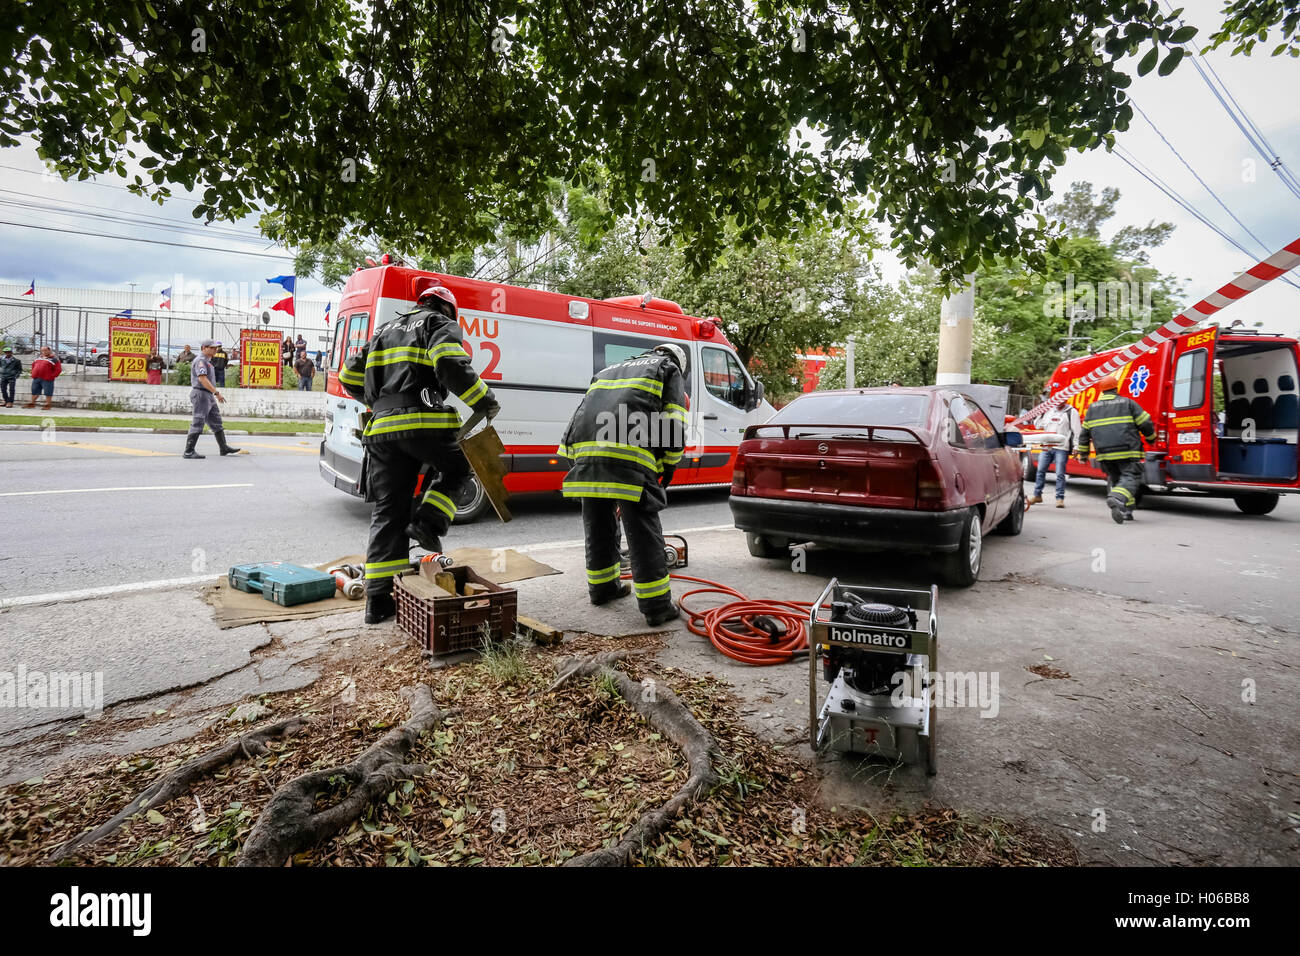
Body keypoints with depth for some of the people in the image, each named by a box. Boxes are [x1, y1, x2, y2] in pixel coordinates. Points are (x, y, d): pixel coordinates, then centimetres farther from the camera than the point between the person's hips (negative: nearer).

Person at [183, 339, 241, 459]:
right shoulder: (200, 361, -12)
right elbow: (202, 379, -25)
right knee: (198, 423, -9)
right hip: (201, 394, -10)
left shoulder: (207, 361, 20)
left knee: (216, 422, 11)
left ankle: (224, 448, 16)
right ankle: (188, 452, -7)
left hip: (208, 396, 10)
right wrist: (217, 393, -30)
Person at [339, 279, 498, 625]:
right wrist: (485, 403, -6)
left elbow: (351, 378, 28)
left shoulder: (386, 331, 29)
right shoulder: (441, 325, 9)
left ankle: (378, 599, 7)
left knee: (387, 513, 7)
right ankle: (427, 523, 0)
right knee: (456, 468, 23)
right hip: (426, 424, -6)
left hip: (383, 429, 6)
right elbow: (452, 366, -13)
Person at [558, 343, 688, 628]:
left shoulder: (610, 370, 36)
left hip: (585, 450, 6)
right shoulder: (670, 370, 19)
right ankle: (656, 606, 3)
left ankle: (602, 586, 34)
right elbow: (674, 424, 5)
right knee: (643, 530, -1)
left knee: (597, 525, 19)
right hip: (628, 453, -6)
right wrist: (669, 464, 16)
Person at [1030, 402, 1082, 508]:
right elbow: (1038, 425, 24)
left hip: (1061, 448, -5)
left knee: (1060, 474, -6)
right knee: (1040, 471, 5)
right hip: (1046, 447, 5)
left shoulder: (1071, 412, 2)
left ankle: (1060, 498, -1)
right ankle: (1037, 495, 14)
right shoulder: (1049, 411, 17)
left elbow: (1076, 429, -3)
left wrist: (1076, 446, -10)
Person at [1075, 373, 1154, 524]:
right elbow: (1146, 423, 4)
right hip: (1127, 452, -3)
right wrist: (1151, 438, 23)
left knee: (1115, 479, 15)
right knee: (1130, 478, -7)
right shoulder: (1128, 403, 4)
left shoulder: (1092, 408, 12)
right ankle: (1117, 498, -35)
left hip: (1104, 455, 3)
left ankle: (1125, 510, 11)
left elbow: (1084, 433, 13)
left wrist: (1082, 453, 20)